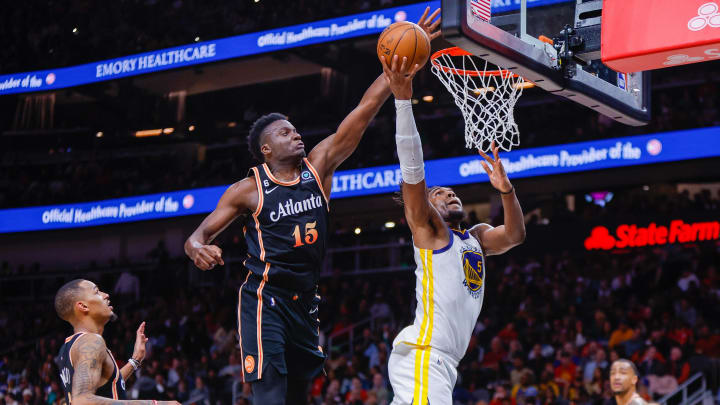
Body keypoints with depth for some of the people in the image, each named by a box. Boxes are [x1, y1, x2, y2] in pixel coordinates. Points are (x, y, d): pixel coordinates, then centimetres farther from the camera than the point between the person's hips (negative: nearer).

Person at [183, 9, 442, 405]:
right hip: (264, 298, -6)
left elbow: (364, 110, -1)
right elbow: (199, 234, -2)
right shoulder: (248, 189, -4)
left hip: (304, 299, 6)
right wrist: (198, 248, -28)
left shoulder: (318, 166, 5)